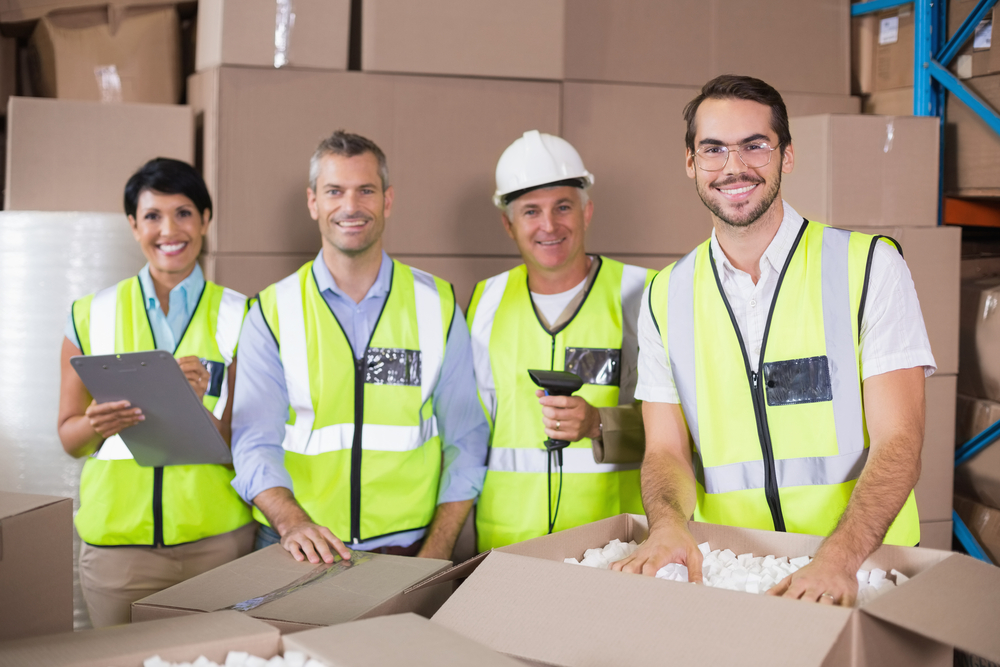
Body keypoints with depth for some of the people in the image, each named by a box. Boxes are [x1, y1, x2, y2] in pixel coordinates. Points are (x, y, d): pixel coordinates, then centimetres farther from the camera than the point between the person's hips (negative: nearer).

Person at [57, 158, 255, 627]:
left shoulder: (237, 317, 3)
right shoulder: (91, 316, 6)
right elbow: (69, 438, 10)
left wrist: (198, 408, -19)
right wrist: (97, 425, -12)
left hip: (215, 539, -1)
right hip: (116, 539, 1)